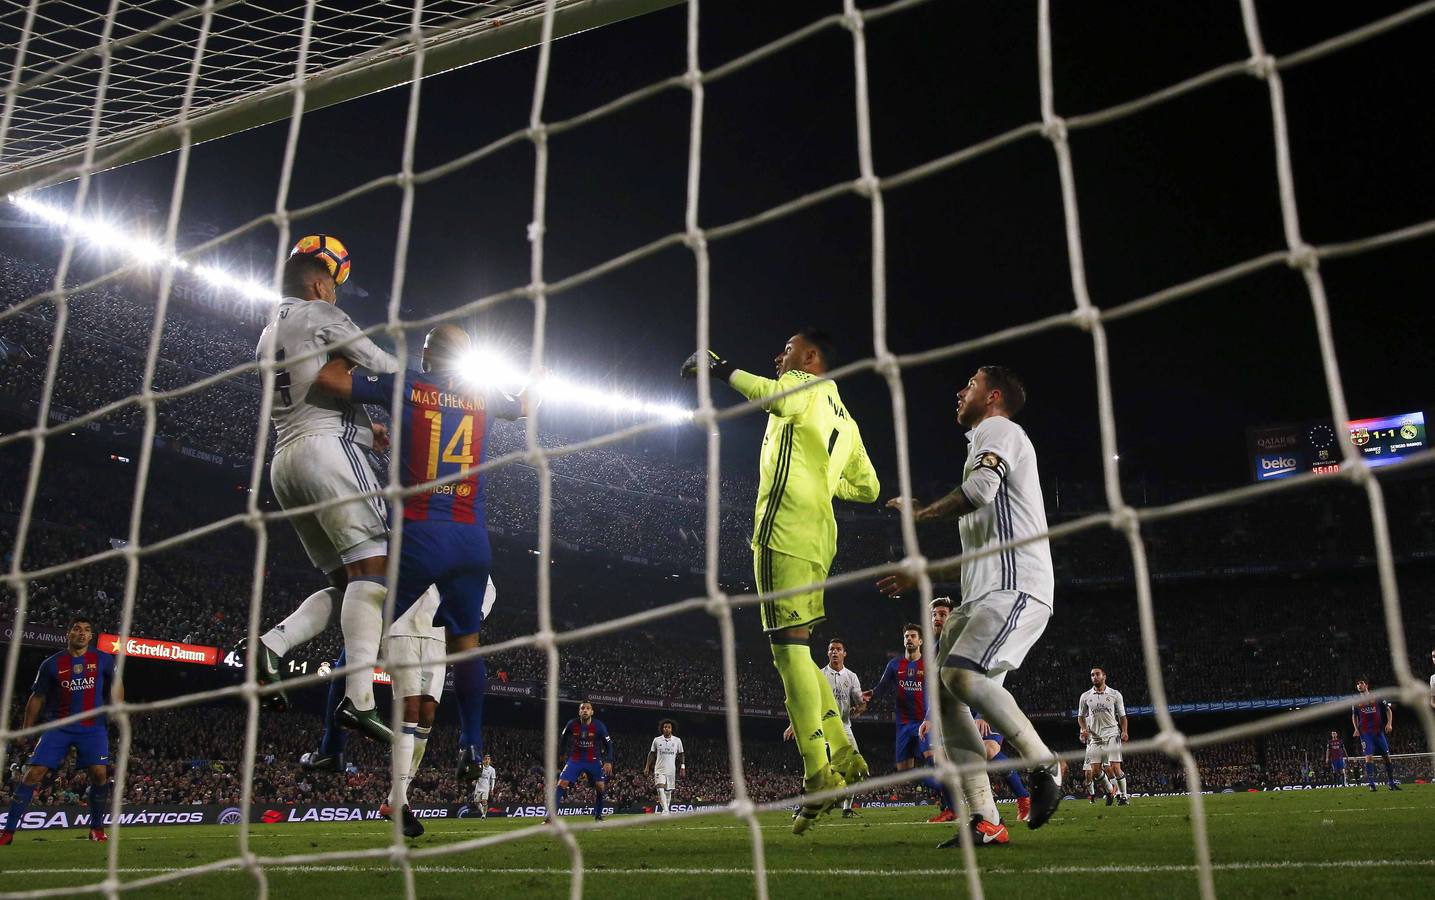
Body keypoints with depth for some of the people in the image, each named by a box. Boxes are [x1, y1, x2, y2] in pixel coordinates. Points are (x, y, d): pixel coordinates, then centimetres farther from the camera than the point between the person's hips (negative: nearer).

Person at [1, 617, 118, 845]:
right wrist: (25, 730, 8)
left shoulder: (103, 660, 2)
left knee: (100, 772, -14)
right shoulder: (51, 664, 1)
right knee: (33, 772, -9)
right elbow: (37, 697, 9)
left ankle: (97, 828, 2)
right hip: (58, 726, 0)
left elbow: (115, 685, 17)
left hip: (93, 726, 0)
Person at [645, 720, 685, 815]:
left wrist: (682, 767, 2)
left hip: (671, 770, 2)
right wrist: (647, 766, 5)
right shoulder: (657, 740, 1)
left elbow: (681, 754, 10)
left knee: (668, 792, 9)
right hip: (659, 769, -2)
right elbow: (651, 754, 9)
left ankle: (667, 809, 22)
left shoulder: (677, 740, 3)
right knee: (660, 789, -18)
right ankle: (665, 810, -24)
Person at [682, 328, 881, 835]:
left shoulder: (812, 387, 2)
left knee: (790, 646, -12)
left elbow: (776, 395, -24)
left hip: (786, 528, -9)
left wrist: (719, 368, -14)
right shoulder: (845, 420, 28)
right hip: (819, 538, 9)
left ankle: (819, 775, -14)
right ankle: (844, 756, 11)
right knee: (795, 651, 14)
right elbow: (868, 488, 32)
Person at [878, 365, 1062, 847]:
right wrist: (918, 577, 32)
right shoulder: (984, 444, 32)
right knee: (943, 693, -1)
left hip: (1014, 588, -10)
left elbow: (979, 488, -20)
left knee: (962, 675, -28)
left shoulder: (997, 429, 2)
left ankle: (1044, 763, -12)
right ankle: (985, 821, -3)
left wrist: (921, 513, -4)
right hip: (982, 595, 10)